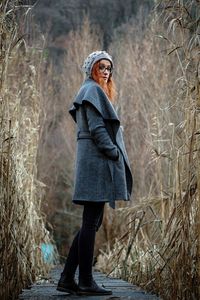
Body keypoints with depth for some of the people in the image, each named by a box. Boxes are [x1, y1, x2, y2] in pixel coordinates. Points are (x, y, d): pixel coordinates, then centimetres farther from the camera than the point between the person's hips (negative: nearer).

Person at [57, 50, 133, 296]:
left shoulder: (92, 91, 24)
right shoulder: (92, 90, -7)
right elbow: (96, 128, -17)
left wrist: (115, 153, 16)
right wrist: (114, 153, -15)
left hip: (92, 160, 10)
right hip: (97, 159, -10)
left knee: (92, 222, 9)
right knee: (91, 222, -8)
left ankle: (67, 278, 8)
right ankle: (86, 282, -5)